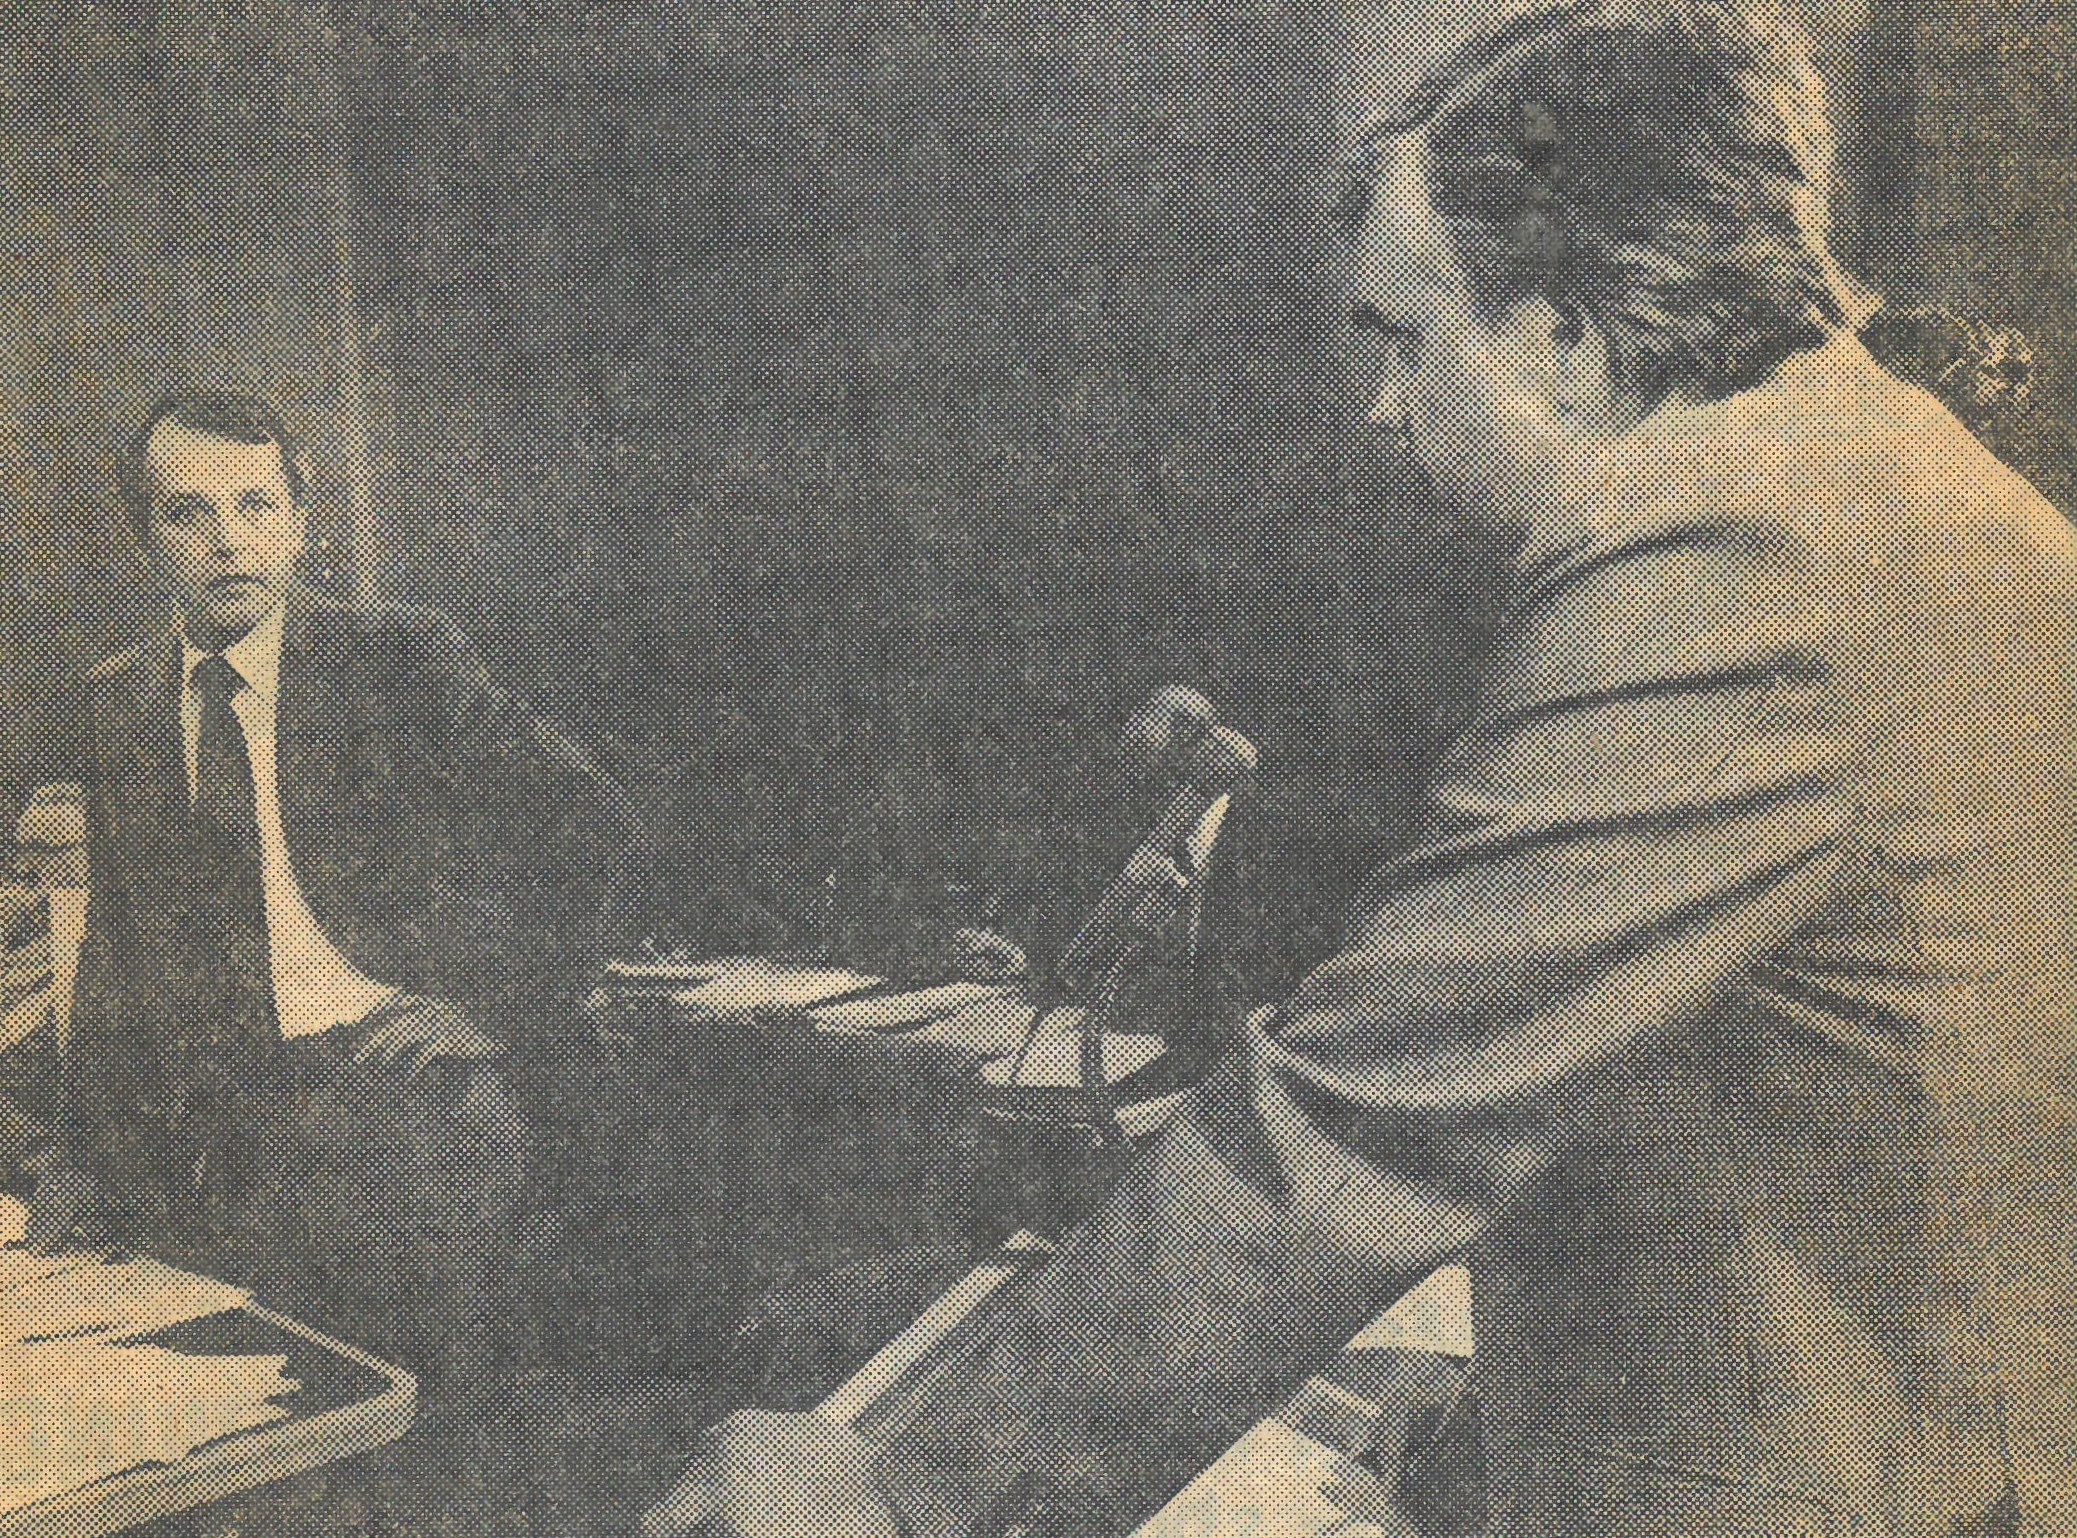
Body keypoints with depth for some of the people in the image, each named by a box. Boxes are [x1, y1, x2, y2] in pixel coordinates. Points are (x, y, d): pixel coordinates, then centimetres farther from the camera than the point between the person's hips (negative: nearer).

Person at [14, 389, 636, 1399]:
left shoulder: (403, 663, 6)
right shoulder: (100, 718, 15)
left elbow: (590, 821, 1)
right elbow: (89, 955, 15)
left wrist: (494, 1007, -7)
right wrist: (74, 1148, 2)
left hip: (402, 1082, -2)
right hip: (204, 1118, 3)